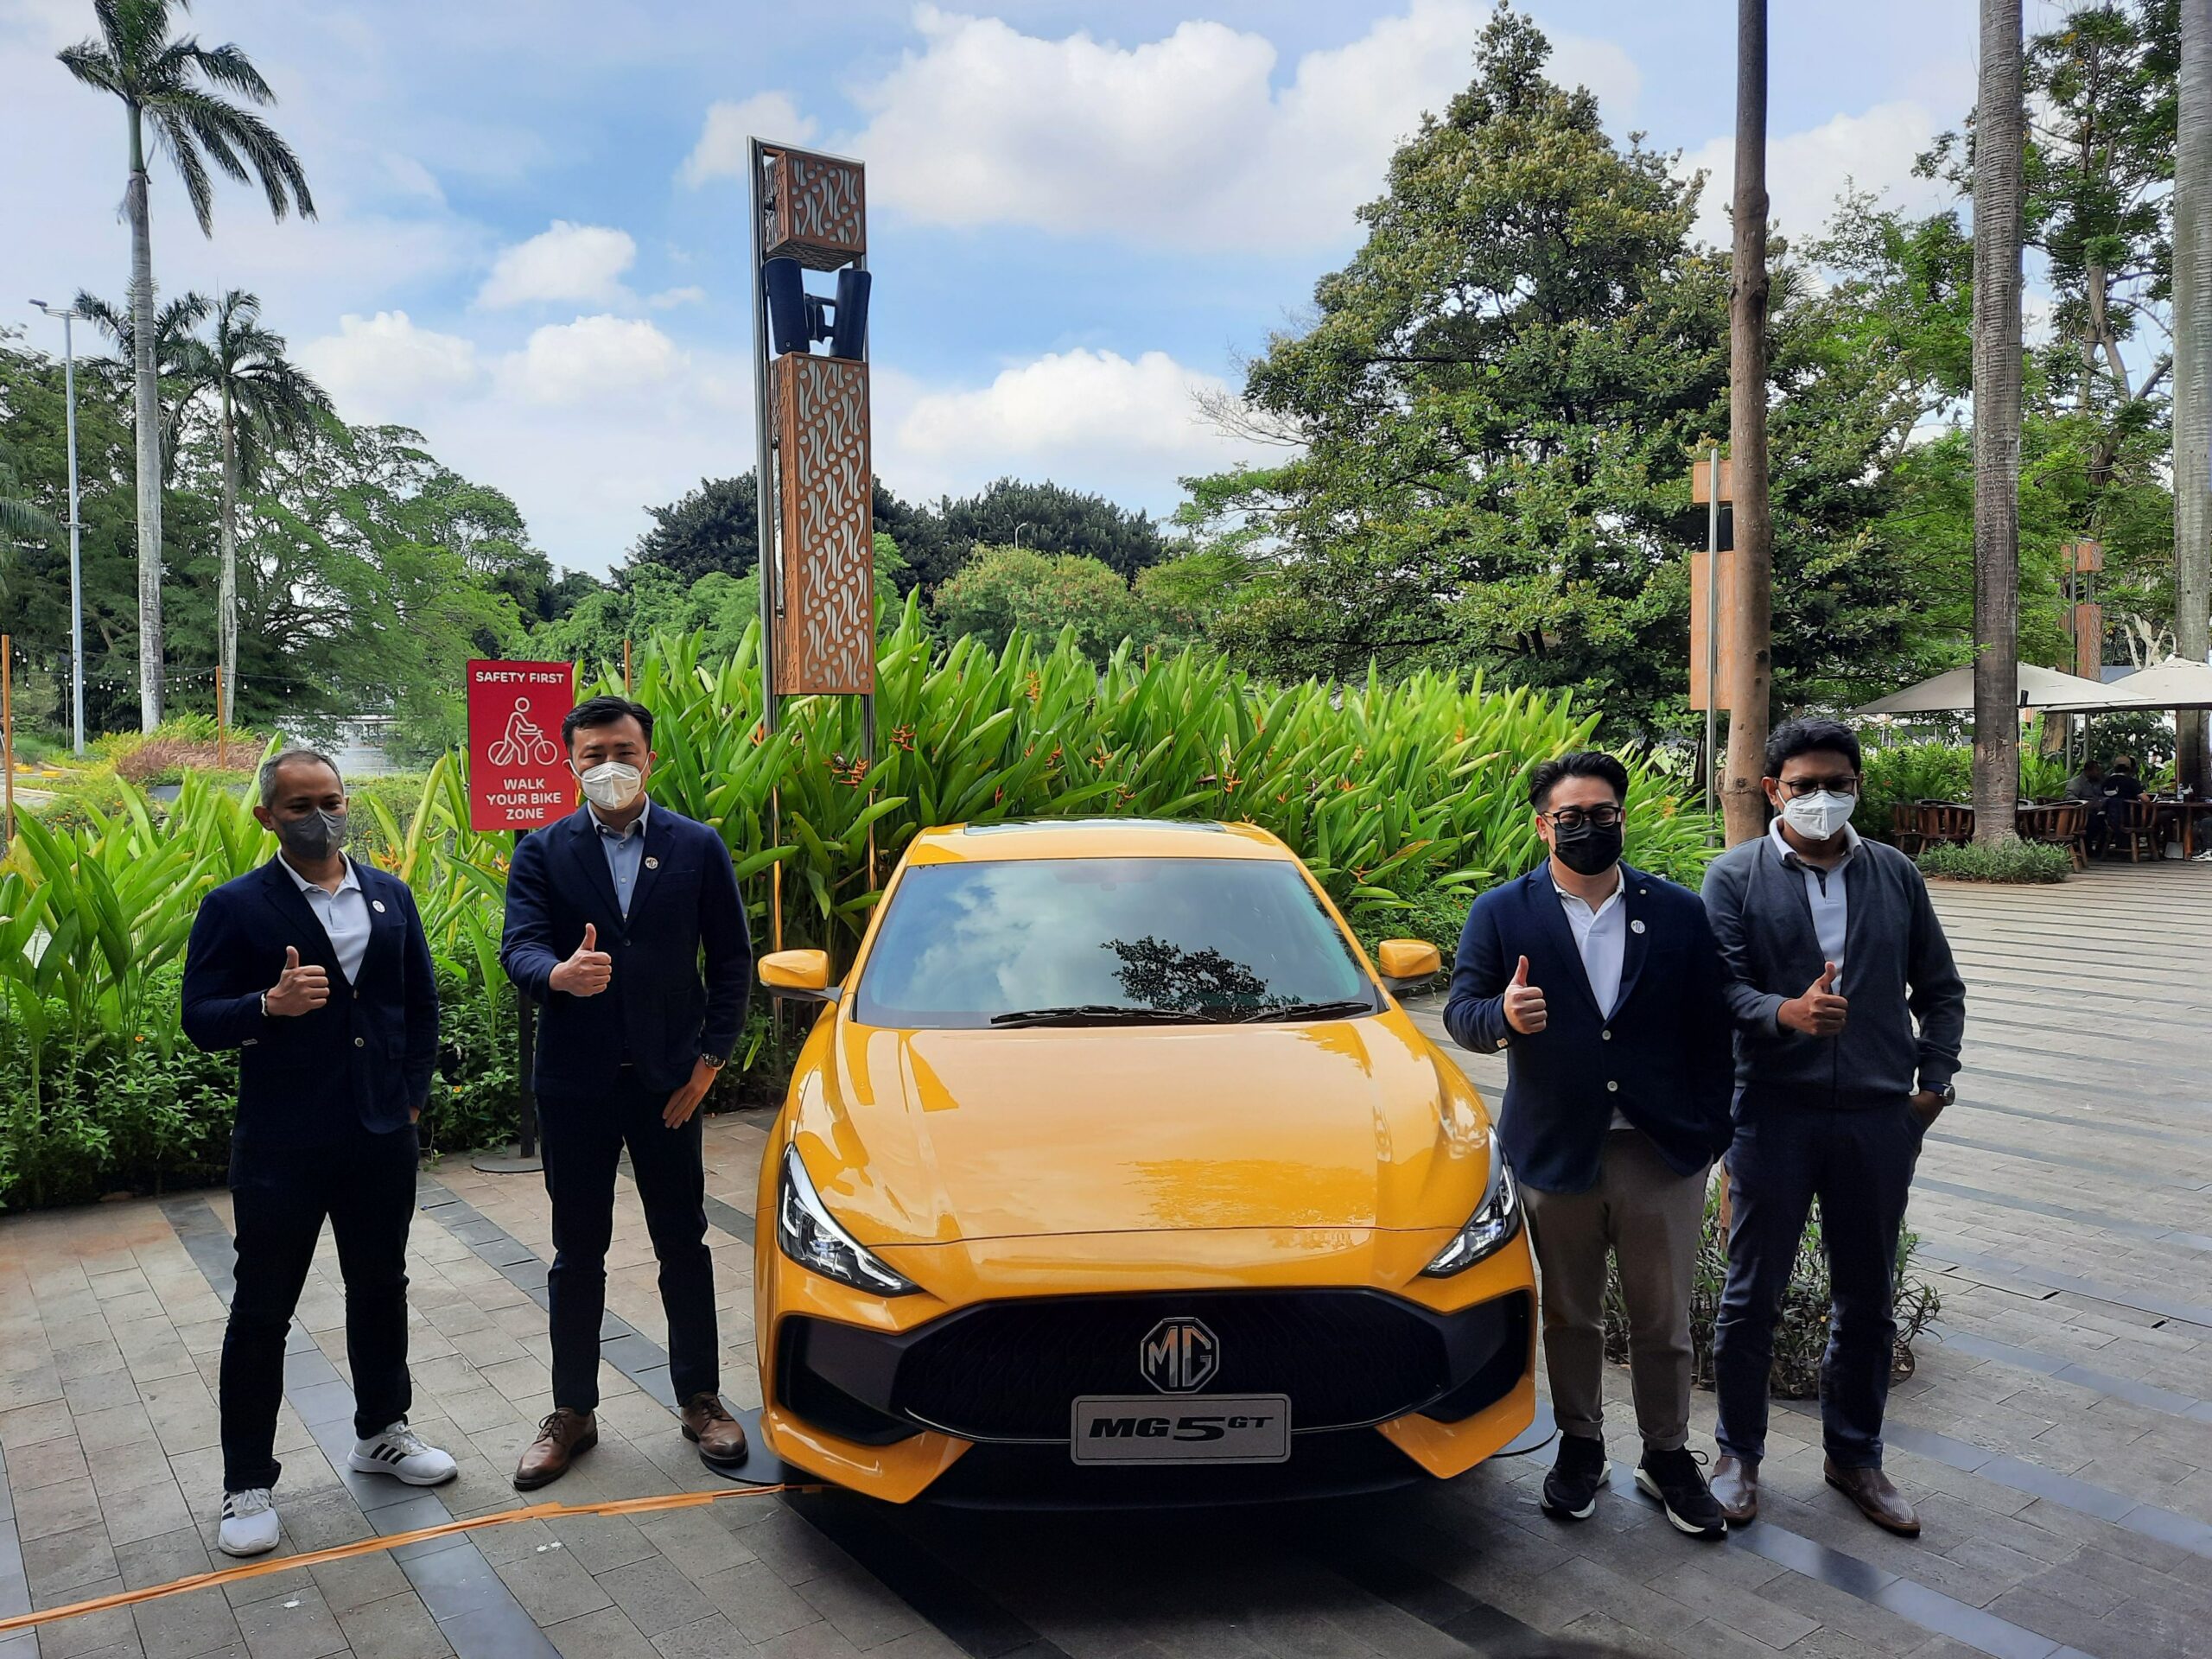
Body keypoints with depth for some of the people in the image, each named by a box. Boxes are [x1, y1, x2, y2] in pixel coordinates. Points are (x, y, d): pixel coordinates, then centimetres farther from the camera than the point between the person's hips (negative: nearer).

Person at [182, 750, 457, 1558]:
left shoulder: (390, 895, 7)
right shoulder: (235, 906, -6)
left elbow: (422, 1000, 13)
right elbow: (200, 1020, -9)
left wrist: (413, 1092, 5)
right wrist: (270, 1004, -28)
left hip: (382, 1138, 4)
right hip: (281, 1148, -4)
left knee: (381, 1289, 17)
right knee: (261, 1312, 5)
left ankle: (381, 1431, 36)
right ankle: (248, 1483, 19)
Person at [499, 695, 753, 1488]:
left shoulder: (698, 847, 1)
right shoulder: (542, 852, 1)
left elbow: (732, 959, 4)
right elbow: (518, 947, -12)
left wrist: (710, 1058, -3)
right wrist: (559, 973, -35)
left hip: (667, 1079, 0)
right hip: (575, 1081, 1)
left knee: (684, 1245, 9)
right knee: (577, 1252, 11)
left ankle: (700, 1400, 24)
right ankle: (572, 1412, 25)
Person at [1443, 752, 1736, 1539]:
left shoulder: (1681, 913, 3)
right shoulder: (1500, 914, 1)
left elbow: (1712, 1028, 5)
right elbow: (1460, 1012, -3)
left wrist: (1711, 1131, -1)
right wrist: (1502, 1014, -26)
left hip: (1662, 1150, 0)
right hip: (1555, 1150, 0)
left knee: (1663, 1318, 10)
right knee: (1570, 1316, 14)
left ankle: (1668, 1456, 28)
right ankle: (1579, 1447, 32)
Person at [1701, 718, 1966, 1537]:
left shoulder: (1895, 875, 8)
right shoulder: (1734, 877, -2)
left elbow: (1939, 987, 15)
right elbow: (1720, 987, -10)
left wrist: (1933, 1082, 5)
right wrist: (1787, 1014, -29)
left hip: (1880, 1118, 3)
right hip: (1773, 1114, -3)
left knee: (1867, 1301, 14)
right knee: (1752, 1297, 7)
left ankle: (1855, 1455, 32)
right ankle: (1739, 1454, 24)